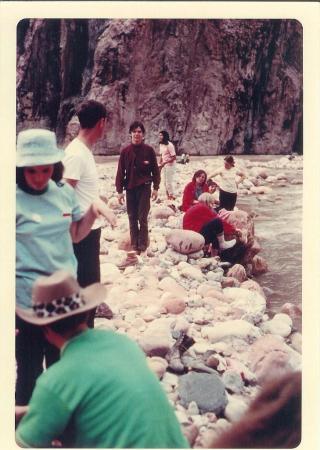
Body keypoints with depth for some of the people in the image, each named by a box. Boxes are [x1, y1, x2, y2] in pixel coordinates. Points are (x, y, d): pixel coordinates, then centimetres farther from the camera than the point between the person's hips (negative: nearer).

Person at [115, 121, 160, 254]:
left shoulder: (149, 150, -2)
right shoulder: (125, 151, 2)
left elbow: (155, 170, 2)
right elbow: (120, 172, 3)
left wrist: (155, 188, -1)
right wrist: (119, 191, 0)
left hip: (144, 188, -2)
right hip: (130, 188, 2)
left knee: (143, 218, -3)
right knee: (132, 218, 8)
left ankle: (142, 246, 5)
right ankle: (134, 245, 16)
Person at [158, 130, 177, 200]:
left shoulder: (169, 145, -19)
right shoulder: (161, 145, 5)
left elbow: (174, 157, -20)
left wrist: (164, 163, -24)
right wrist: (160, 164, 4)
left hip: (170, 165, -8)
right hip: (164, 165, 8)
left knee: (169, 182, -5)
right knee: (165, 182, 13)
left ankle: (172, 196, 7)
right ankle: (168, 196, 23)